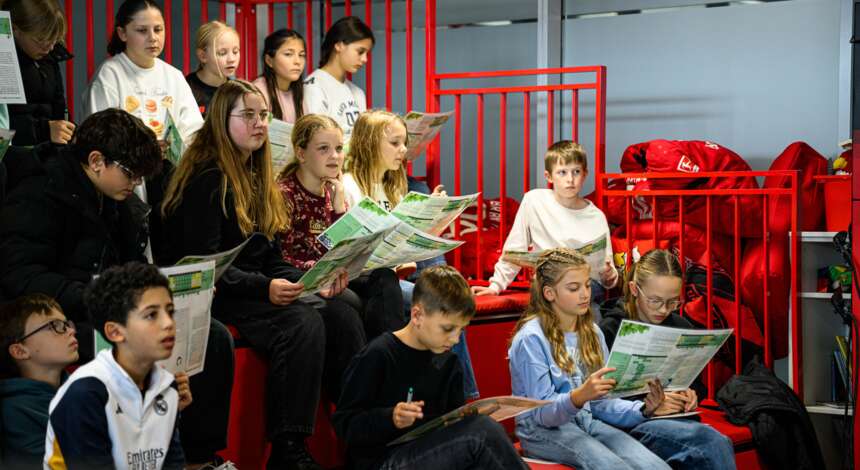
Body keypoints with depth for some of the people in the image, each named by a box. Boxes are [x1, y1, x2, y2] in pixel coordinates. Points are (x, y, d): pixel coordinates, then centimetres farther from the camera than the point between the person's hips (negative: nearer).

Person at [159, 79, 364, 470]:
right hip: (213, 293, -8)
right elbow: (203, 263, -16)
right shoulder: (206, 177, -9)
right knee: (303, 324, -31)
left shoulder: (256, 176, 17)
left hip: (259, 286, 8)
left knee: (343, 315, -16)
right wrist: (264, 289, -27)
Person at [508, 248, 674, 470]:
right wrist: (579, 396, -32)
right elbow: (542, 413, -12)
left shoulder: (592, 333, 12)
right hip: (544, 430, -5)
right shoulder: (531, 339, -9)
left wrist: (642, 410, -6)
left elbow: (601, 402, 13)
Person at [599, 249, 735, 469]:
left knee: (718, 445, -33)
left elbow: (697, 384, 27)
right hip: (629, 422, -5)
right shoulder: (610, 329, -1)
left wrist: (691, 396, 4)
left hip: (675, 418, 5)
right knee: (708, 440, -33)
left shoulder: (682, 327, 16)